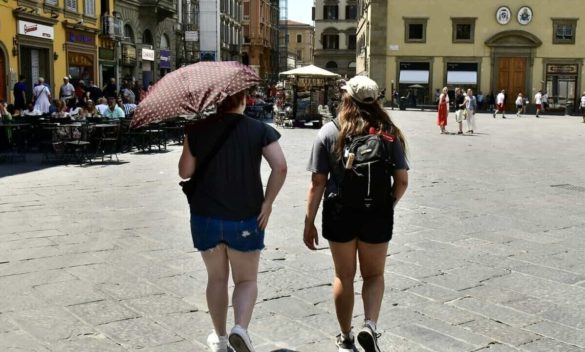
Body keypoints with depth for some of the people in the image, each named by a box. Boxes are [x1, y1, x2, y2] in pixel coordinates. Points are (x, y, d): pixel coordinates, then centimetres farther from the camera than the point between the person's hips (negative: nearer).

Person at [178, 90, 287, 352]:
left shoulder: (197, 130, -2)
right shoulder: (259, 130, -5)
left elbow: (185, 172, 0)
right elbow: (280, 166, -16)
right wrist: (267, 202, -9)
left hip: (206, 217, 2)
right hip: (245, 218, -1)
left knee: (217, 278, 18)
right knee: (246, 280, 12)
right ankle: (240, 328, -12)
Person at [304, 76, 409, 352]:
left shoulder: (329, 132, -6)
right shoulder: (388, 133, -3)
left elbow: (317, 183, -8)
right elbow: (402, 181, -3)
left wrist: (309, 223, -2)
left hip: (340, 213, 0)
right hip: (377, 215, 0)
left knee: (344, 277, 16)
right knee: (374, 275, 18)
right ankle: (370, 326, -3)